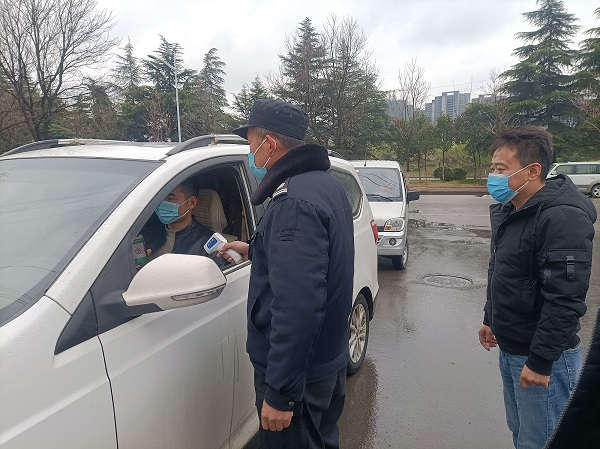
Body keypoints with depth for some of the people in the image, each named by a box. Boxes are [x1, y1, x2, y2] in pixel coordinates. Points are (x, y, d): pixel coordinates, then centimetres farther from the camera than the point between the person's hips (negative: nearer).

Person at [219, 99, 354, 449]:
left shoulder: (294, 202, -26)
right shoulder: (327, 185, 6)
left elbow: (298, 306, -31)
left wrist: (279, 393, -25)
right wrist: (255, 250, 29)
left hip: (296, 370, -9)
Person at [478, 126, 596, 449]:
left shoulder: (562, 217, -22)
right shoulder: (509, 210, 8)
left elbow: (565, 299, -26)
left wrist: (540, 361, -23)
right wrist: (491, 319, 22)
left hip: (542, 358, -9)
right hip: (510, 349, 9)